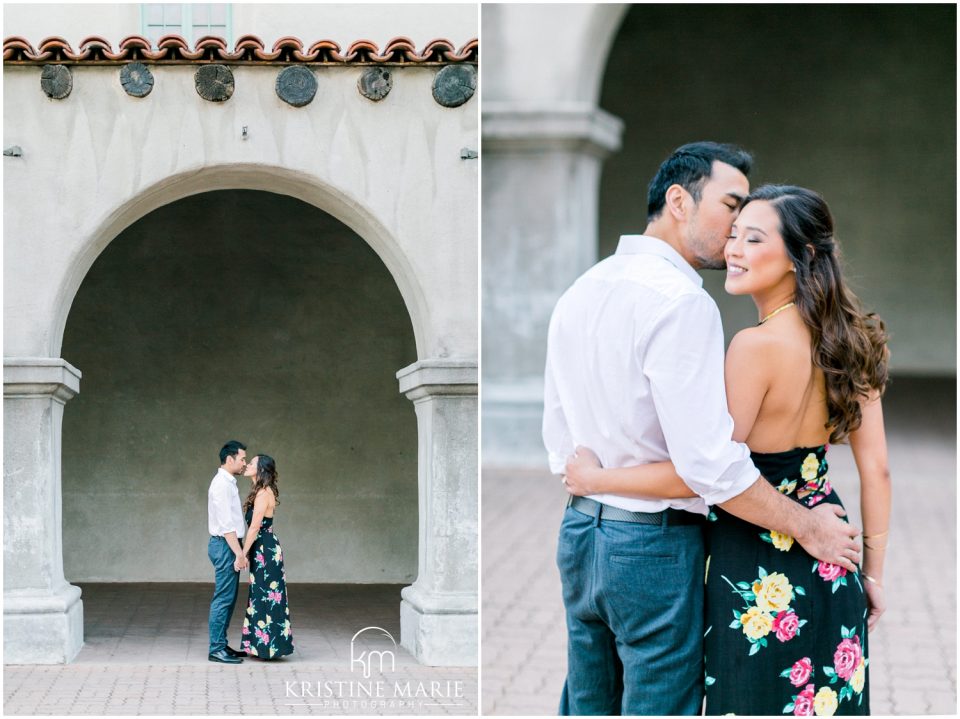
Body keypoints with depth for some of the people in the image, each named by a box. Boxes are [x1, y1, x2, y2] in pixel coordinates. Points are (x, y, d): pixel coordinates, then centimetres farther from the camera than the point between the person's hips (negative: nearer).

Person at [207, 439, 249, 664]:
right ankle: (216, 649, -5)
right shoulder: (221, 484, -16)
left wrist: (239, 551, 19)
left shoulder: (228, 483, 16)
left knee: (228, 599, 12)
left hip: (229, 546, 10)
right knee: (223, 598, -8)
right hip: (225, 545, -10)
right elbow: (225, 523, -21)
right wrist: (239, 552, -22)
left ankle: (221, 645, 17)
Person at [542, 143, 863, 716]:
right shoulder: (681, 301, -18)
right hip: (655, 543, -9)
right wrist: (806, 526, -13)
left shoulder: (579, 293, 9)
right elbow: (710, 463, -23)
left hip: (579, 533, 9)